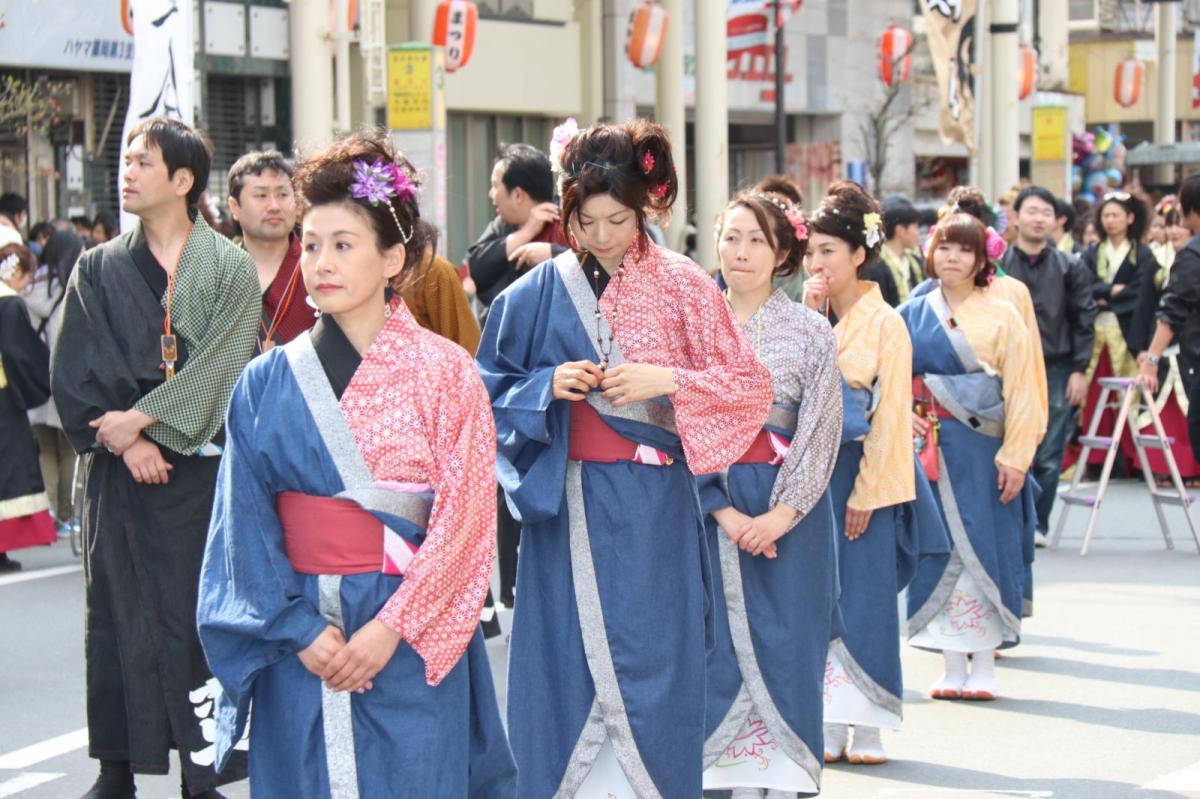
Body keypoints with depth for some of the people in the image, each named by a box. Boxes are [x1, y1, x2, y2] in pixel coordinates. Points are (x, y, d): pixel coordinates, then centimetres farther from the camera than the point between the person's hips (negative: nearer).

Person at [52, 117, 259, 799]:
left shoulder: (230, 269, 3)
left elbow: (219, 362, -7)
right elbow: (75, 371, 2)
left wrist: (141, 419, -13)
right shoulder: (99, 271, 10)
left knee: (200, 612, -4)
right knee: (118, 614, 3)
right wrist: (122, 439, -11)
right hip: (120, 470, 2)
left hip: (200, 468, -2)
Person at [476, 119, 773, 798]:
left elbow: (752, 385, -1)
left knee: (649, 659, -1)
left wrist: (664, 379, -15)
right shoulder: (538, 294, 4)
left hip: (651, 505, -2)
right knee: (565, 660, 3)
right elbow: (492, 389, 10)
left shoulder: (682, 285, -1)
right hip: (565, 504, 2)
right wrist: (548, 386, -9)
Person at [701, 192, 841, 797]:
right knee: (724, 641, 1)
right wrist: (725, 511, -11)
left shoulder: (811, 331, 0)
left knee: (785, 642, -1)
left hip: (789, 509, -1)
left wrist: (781, 514, -13)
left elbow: (821, 431, -4)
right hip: (710, 508, 1)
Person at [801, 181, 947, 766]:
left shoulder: (884, 324, -6)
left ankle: (866, 728, 6)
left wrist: (866, 493, -11)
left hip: (861, 475, -4)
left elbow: (890, 416, -8)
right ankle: (828, 723, 11)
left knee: (865, 600, -1)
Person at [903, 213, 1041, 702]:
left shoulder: (1002, 317, 1)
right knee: (940, 551, 2)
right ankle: (952, 665, 8)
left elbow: (1020, 392, -2)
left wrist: (1015, 457, -9)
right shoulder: (911, 316, 9)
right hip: (928, 448, 2)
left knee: (981, 549, -3)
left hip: (981, 451, -2)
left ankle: (984, 665, 3)